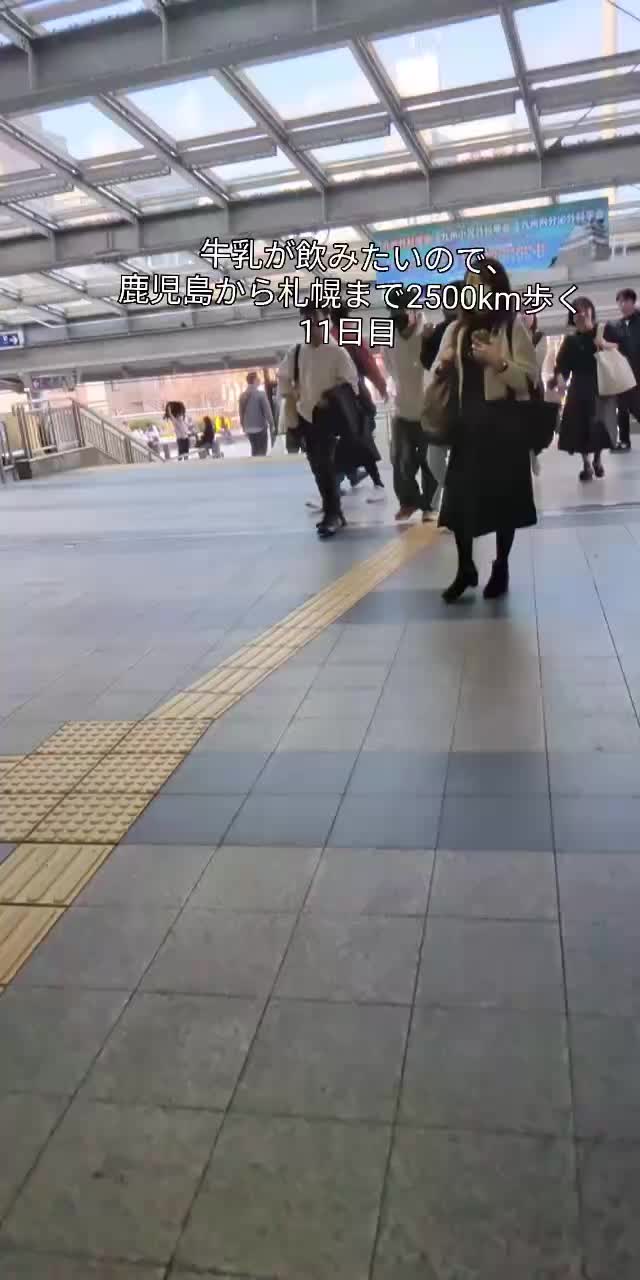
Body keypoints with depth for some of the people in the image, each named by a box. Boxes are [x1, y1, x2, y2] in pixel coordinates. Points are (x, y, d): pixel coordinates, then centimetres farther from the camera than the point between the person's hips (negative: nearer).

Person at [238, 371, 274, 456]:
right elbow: (267, 410, -12)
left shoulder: (243, 396, 4)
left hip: (249, 429, 6)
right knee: (261, 452, -1)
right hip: (260, 427, -6)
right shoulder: (260, 394, -13)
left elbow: (241, 413, 10)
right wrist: (271, 424, -1)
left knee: (254, 451, 17)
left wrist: (244, 427, 20)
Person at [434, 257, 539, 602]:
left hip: (504, 422, -3)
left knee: (503, 496, 5)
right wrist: (442, 365, -7)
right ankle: (465, 569, 15)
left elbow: (530, 379, -7)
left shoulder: (513, 325, -3)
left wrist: (498, 361, -20)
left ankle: (501, 569, 20)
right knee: (459, 496, 0)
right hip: (466, 421, 3)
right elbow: (439, 376, 15)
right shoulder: (456, 329, 9)